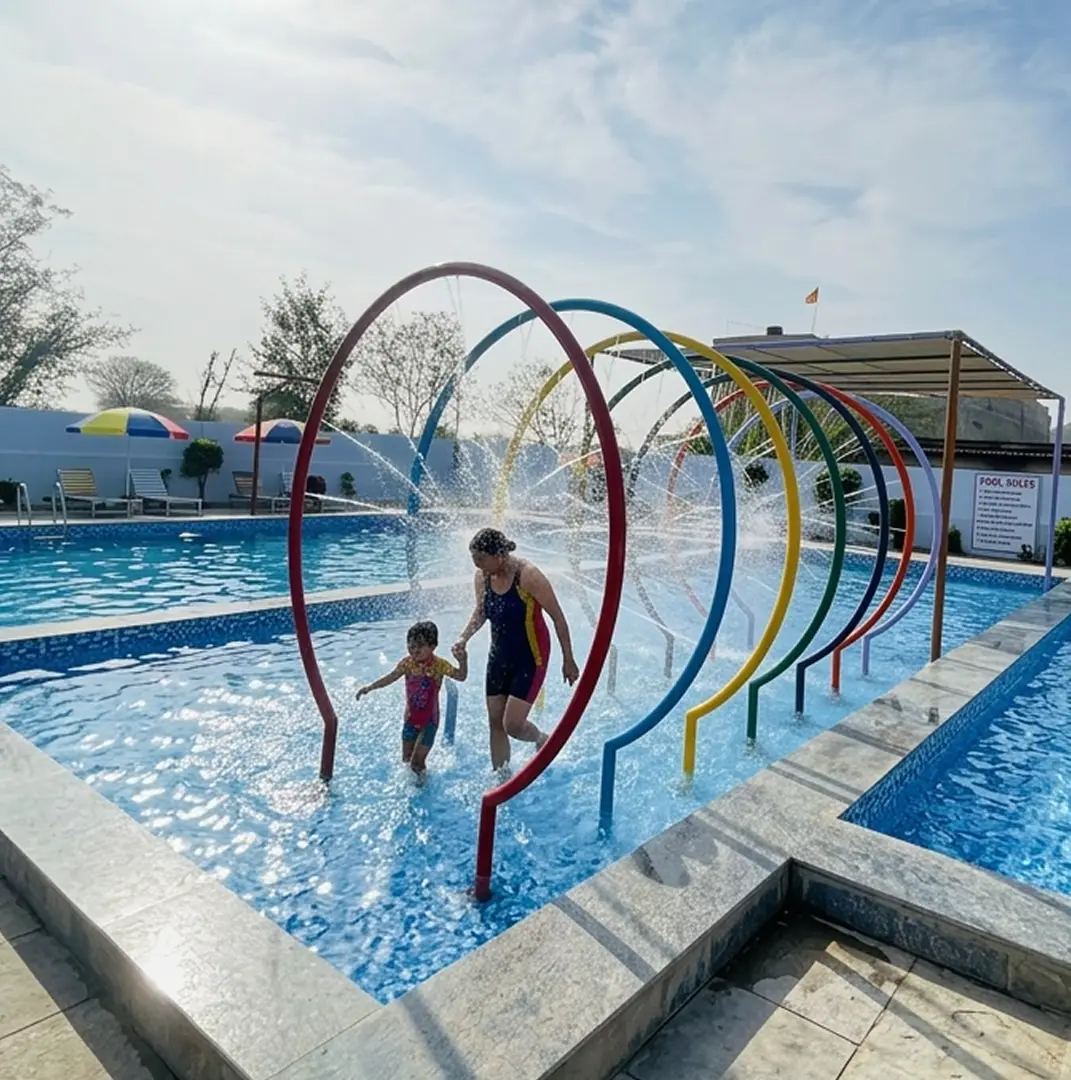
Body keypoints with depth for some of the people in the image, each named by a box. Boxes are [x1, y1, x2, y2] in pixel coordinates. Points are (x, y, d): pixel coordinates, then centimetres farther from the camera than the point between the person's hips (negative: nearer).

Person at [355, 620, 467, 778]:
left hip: (429, 720, -4)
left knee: (417, 762, -3)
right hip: (411, 718, 4)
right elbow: (390, 678, 0)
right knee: (406, 759, 15)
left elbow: (461, 677, -20)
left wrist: (463, 662, -38)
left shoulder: (439, 664, -17)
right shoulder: (407, 663, -8)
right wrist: (370, 687, -9)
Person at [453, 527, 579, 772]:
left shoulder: (527, 575, -24)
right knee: (495, 723, 9)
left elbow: (557, 616, -15)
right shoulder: (482, 577, -6)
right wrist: (464, 638, -5)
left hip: (530, 660, -6)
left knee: (512, 724, -9)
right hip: (499, 657, 6)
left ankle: (542, 740, 24)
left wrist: (568, 660, -10)